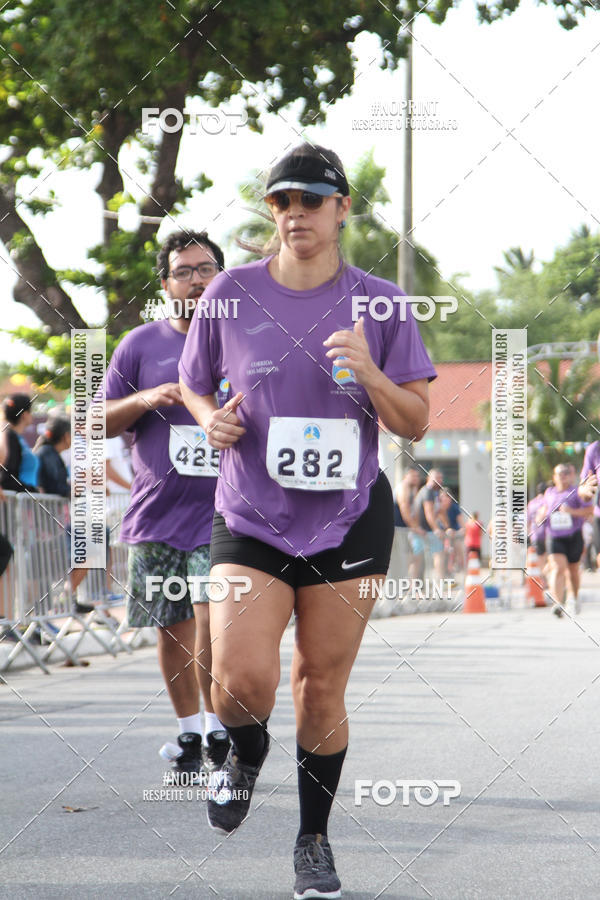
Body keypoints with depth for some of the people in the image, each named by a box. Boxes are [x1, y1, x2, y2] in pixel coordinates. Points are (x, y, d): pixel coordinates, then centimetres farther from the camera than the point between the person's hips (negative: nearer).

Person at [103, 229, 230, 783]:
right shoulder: (141, 346, 7)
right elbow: (100, 422, 8)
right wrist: (146, 399, -9)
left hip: (225, 511, -2)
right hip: (158, 511, 2)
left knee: (213, 621, -16)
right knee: (173, 630, 8)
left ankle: (220, 735, -2)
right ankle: (189, 738, 23)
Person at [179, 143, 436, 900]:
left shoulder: (378, 302, -1)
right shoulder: (232, 293, -1)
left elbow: (414, 424, 0)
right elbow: (192, 385, 14)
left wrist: (369, 373, -19)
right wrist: (212, 420, -9)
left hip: (349, 520, 0)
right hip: (251, 518, 0)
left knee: (321, 689, 4)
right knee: (242, 680, -17)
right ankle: (245, 751, 20)